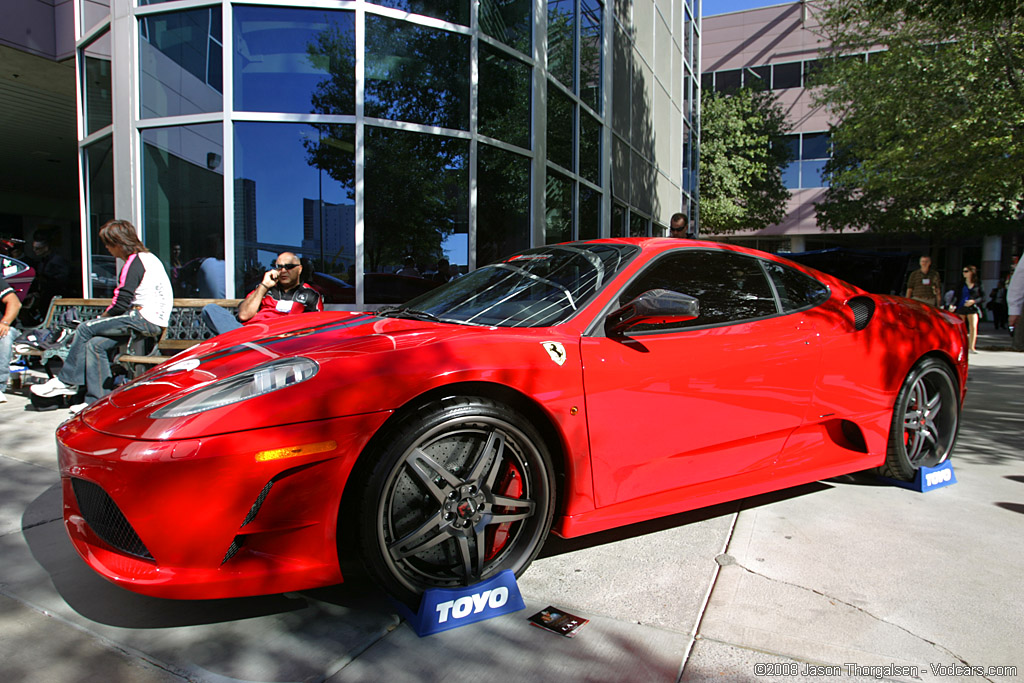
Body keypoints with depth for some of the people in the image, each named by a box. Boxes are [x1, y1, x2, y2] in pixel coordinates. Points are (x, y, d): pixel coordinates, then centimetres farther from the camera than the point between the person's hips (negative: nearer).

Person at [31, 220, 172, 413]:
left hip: (146, 320, -9)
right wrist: (105, 319, 14)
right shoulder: (146, 258, 21)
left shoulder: (134, 262, -11)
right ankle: (99, 401, 1)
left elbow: (121, 303, -16)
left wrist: (102, 317, 4)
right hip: (151, 322, 9)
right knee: (95, 344, 2)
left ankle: (66, 381, 8)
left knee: (85, 328, -6)